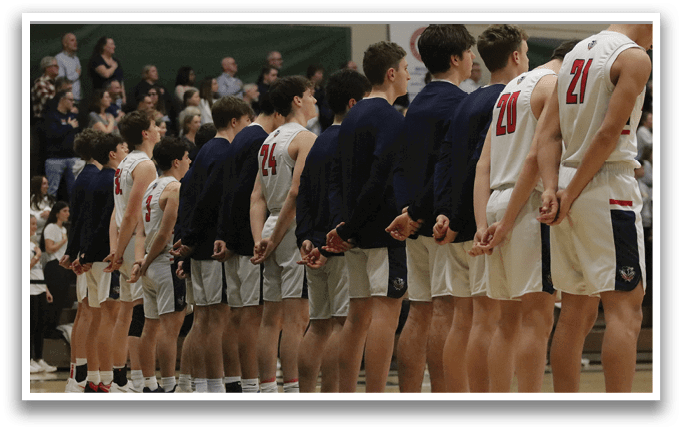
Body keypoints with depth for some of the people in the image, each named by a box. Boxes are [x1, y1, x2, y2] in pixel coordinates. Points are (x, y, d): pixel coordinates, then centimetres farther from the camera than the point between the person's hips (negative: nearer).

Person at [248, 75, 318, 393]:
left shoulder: (269, 141, 17)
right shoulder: (306, 138, -8)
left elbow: (257, 197, 11)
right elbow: (296, 192, -18)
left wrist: (259, 239, 3)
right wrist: (274, 239, -14)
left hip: (274, 230, 8)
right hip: (296, 231, -8)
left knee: (271, 318, 9)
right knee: (296, 317, -10)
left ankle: (267, 391, 10)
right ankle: (291, 391, -13)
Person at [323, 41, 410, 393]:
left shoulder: (352, 117, 17)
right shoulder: (390, 118, -10)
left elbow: (336, 178, 15)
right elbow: (381, 178, -19)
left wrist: (341, 224, 5)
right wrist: (348, 228, -13)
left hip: (356, 232, 9)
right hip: (385, 230, -9)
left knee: (358, 316, 11)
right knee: (386, 311, -9)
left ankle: (345, 395, 11)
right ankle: (375, 396, -14)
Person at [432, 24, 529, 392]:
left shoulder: (468, 103, 18)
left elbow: (444, 161, 9)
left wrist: (443, 214, -1)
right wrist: (458, 221, -14)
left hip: (462, 228, 9)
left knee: (463, 321, 9)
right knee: (487, 318, -9)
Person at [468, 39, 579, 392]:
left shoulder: (509, 89, 22)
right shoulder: (555, 84, -4)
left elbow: (484, 165, 14)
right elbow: (536, 156, -16)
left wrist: (483, 226, 6)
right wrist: (507, 222, -14)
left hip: (497, 205, 8)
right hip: (531, 206, -8)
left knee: (509, 320, 12)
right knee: (537, 317, -11)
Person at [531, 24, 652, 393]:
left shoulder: (575, 54, 16)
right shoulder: (634, 57, -8)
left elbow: (549, 133, 8)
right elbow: (609, 133, -16)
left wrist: (552, 190, -1)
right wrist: (571, 194, -12)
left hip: (569, 192, 8)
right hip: (609, 189, -8)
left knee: (576, 312, 11)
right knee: (624, 308, -9)